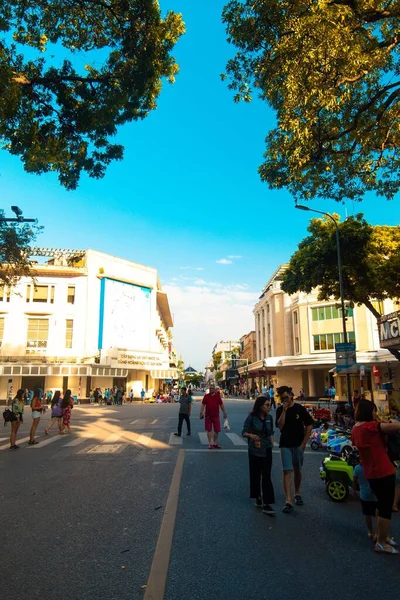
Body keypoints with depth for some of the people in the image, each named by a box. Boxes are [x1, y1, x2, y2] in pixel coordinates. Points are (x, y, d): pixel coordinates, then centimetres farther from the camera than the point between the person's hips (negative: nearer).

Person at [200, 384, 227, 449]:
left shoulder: (217, 396, 3)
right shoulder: (206, 396, 1)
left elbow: (221, 405, 9)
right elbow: (203, 405, 2)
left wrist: (224, 413, 8)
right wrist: (201, 413, -6)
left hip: (216, 416, 1)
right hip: (208, 416, -1)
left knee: (216, 430, 4)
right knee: (209, 430, 4)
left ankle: (215, 443, 20)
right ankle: (210, 444, 14)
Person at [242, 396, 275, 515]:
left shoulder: (269, 418, 3)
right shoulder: (251, 418, -10)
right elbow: (244, 432, -10)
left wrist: (271, 442, 4)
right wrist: (251, 435, -29)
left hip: (267, 450, 3)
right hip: (255, 450, -3)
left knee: (266, 477, -2)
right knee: (256, 475, 10)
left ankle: (266, 504, -1)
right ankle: (258, 498, 29)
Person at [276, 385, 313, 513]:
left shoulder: (300, 408, -5)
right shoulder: (280, 410, 0)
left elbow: (309, 425, -2)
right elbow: (280, 426, -12)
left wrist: (304, 443, -4)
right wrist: (284, 410, -18)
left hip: (298, 444, 0)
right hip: (285, 445, 0)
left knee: (297, 471, 13)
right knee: (287, 471, -6)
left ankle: (297, 494, 35)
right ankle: (288, 501, -6)